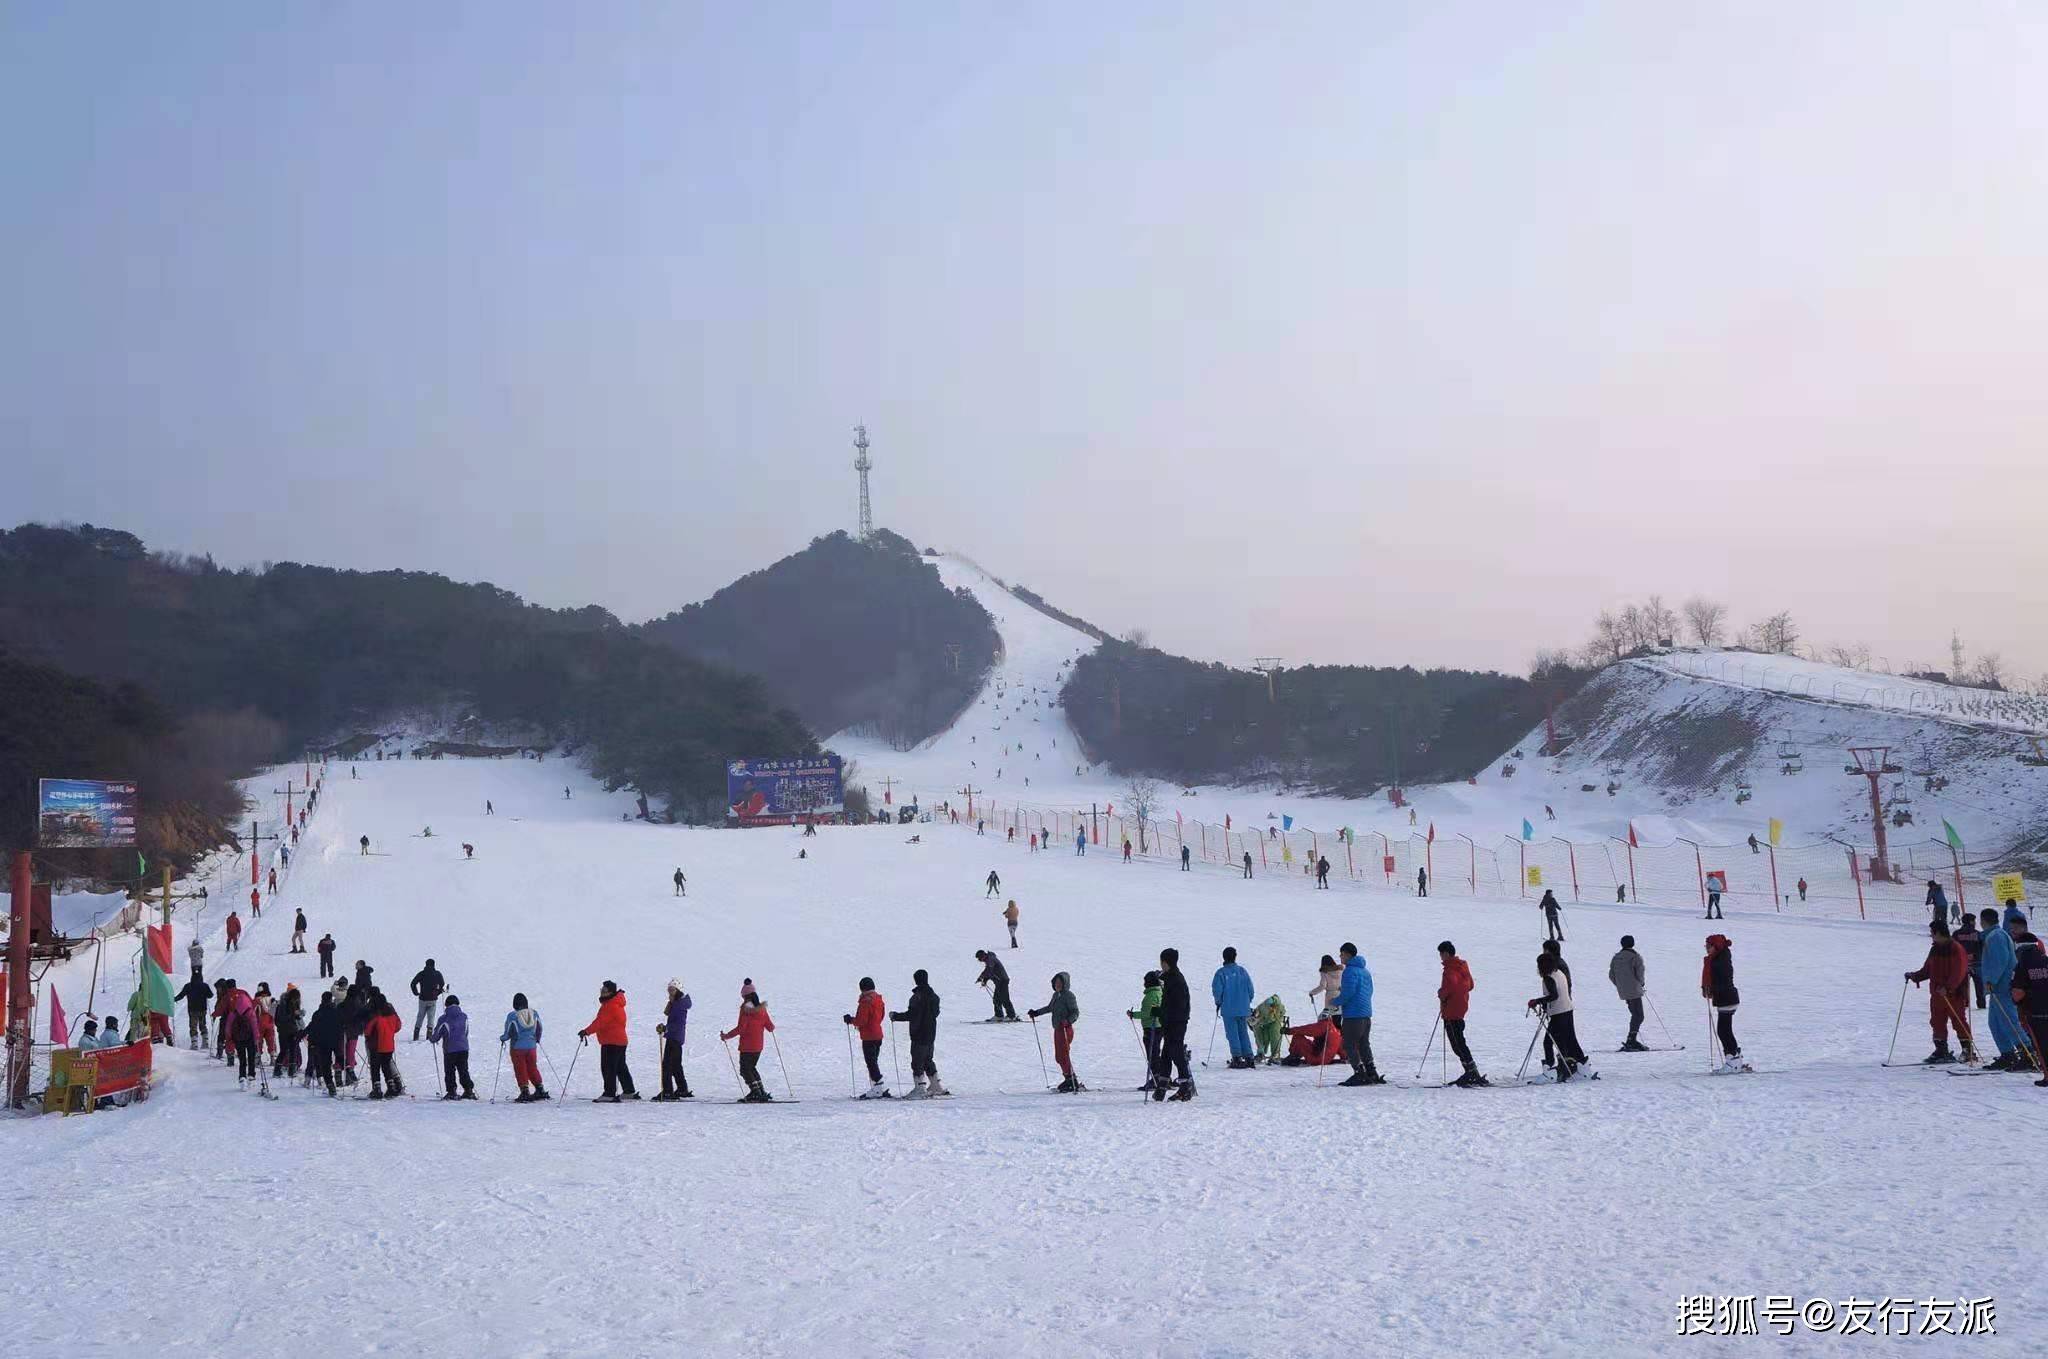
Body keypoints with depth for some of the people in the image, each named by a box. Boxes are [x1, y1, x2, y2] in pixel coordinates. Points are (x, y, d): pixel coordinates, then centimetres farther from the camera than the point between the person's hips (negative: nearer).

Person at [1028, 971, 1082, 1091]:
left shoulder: (1068, 995, -12)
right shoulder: (1056, 995, 13)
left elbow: (1075, 1012, -15)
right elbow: (1050, 1007, 31)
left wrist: (1068, 1021, -32)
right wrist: (1036, 1012, 33)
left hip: (1065, 1029, -9)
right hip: (1057, 1029, 9)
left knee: (1064, 1056, -12)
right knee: (1058, 1057, 10)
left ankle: (1073, 1082, -10)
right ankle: (1069, 1080, 17)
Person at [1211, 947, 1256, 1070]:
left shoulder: (1221, 973, -8)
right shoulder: (1242, 971, 2)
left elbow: (1217, 990, -11)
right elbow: (1250, 989, 4)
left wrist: (1218, 1003, 6)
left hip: (1228, 1010, -3)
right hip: (1243, 1009, 4)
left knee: (1232, 1034, 1)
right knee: (1243, 1033, 11)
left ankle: (1237, 1058, -4)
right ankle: (1248, 1058, 8)